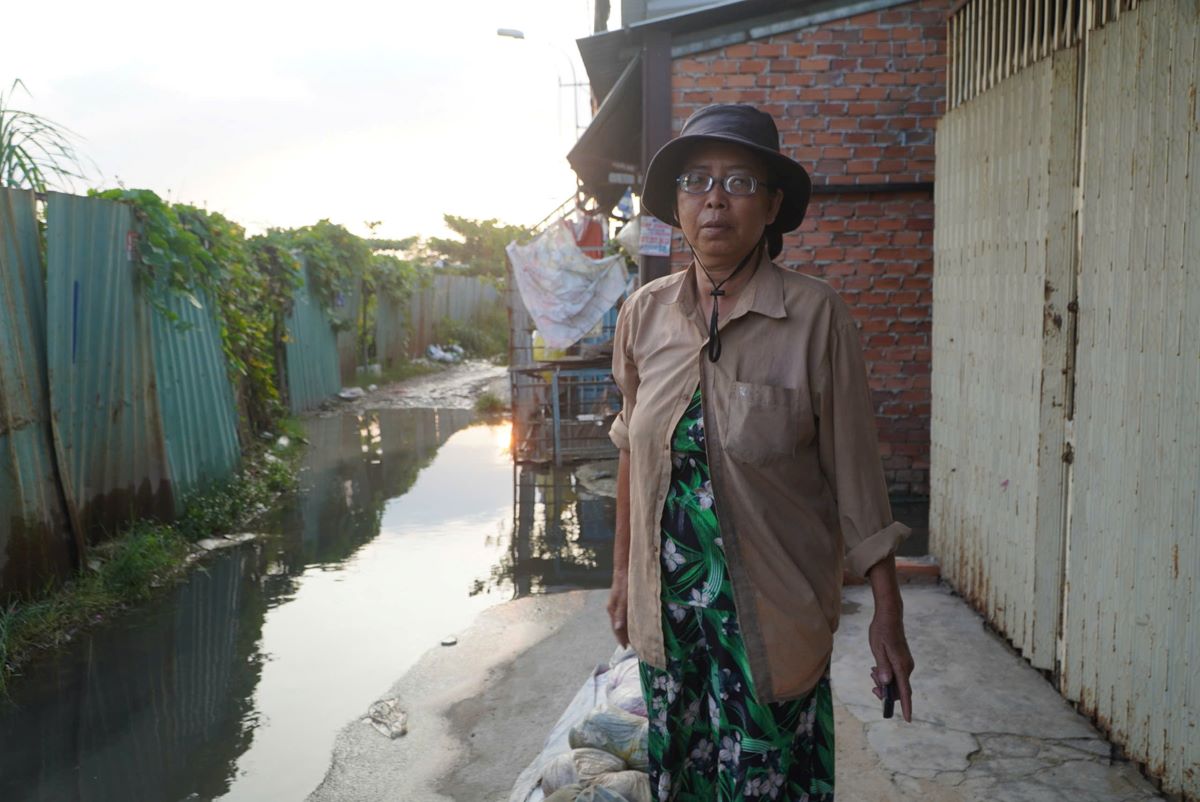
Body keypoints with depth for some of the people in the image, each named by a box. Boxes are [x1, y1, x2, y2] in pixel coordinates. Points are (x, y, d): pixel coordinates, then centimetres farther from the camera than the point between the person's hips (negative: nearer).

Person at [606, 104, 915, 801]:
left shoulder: (816, 316, -11)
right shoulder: (645, 313, 0)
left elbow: (855, 473, -8)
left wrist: (888, 613, -7)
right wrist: (623, 572, 14)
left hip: (772, 613, -3)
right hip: (667, 602, 4)